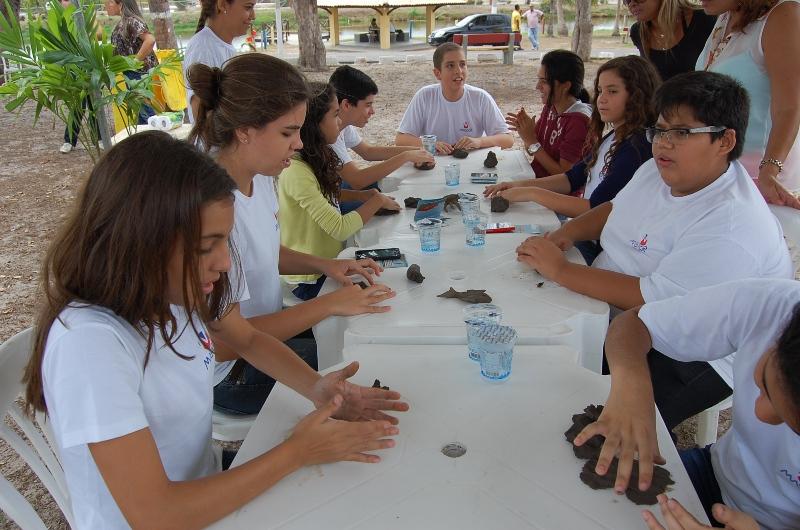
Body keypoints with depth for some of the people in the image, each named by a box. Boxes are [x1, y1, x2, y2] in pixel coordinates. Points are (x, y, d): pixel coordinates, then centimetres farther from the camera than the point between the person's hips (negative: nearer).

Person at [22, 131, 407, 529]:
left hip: (208, 487, 6)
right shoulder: (89, 341, -30)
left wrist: (317, 388, -11)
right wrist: (297, 451, -23)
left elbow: (250, 340, 7)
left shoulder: (175, 284, -11)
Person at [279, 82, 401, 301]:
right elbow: (340, 229, -27)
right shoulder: (296, 170, -27)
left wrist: (363, 195, 2)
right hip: (312, 279, -8)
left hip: (329, 263, 8)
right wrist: (377, 201, -14)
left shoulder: (315, 158, 2)